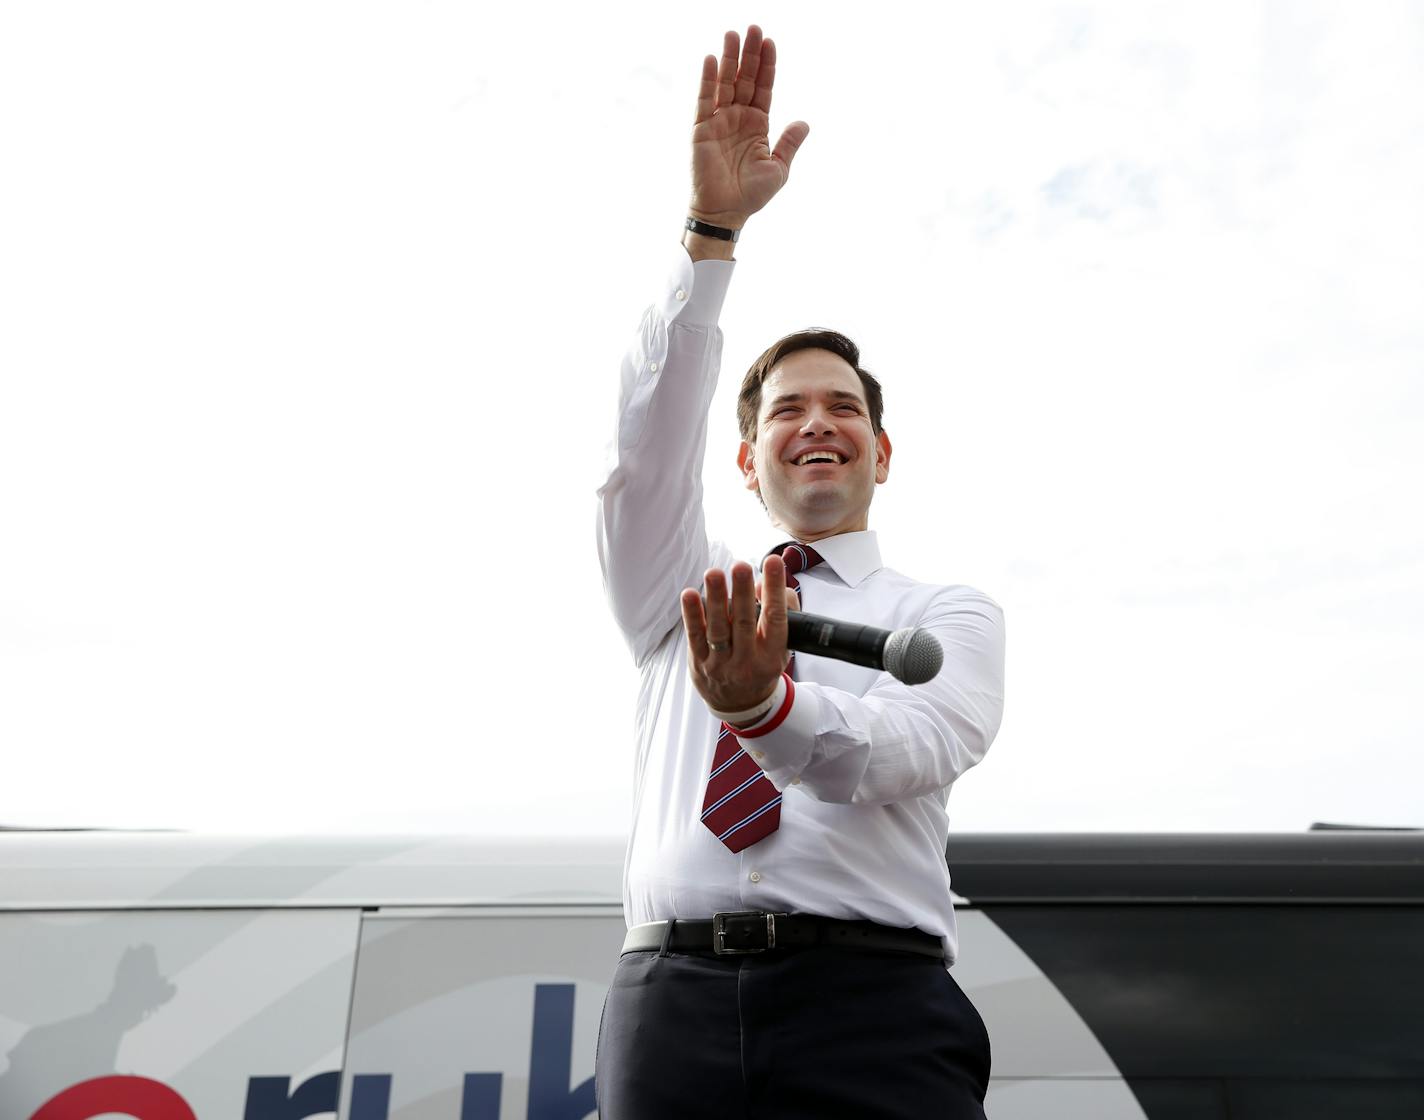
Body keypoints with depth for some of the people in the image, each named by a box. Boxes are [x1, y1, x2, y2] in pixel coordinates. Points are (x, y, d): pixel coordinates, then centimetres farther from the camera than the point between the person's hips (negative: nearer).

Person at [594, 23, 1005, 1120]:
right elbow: (647, 443, 0)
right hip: (671, 1000, 2)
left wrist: (764, 704, -30)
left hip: (874, 1005, -1)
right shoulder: (683, 599, 16)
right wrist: (713, 230, -9)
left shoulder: (952, 615, 10)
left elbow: (904, 751, -9)